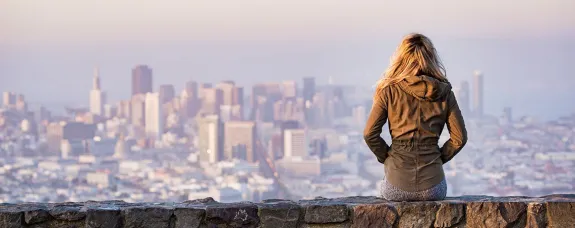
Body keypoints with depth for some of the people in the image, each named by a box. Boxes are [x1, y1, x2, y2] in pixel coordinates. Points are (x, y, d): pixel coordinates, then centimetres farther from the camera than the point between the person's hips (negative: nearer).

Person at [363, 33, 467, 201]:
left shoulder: (389, 91, -2)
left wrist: (386, 157, 9)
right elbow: (459, 137, 2)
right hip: (432, 187, 1)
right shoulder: (443, 92, 2)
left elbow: (370, 134, -6)